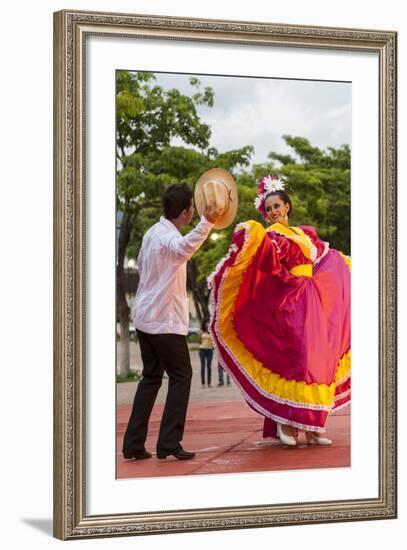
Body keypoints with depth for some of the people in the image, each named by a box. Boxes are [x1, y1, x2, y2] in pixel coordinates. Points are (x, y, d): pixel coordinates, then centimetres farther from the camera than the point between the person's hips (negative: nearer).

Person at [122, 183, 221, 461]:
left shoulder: (153, 232, 10)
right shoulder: (169, 237, -19)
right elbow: (184, 247, -44)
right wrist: (206, 223, -59)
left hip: (146, 319, 9)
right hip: (165, 321, -9)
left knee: (151, 377, 13)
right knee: (181, 375, 1)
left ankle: (134, 443, 10)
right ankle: (169, 443, -3)